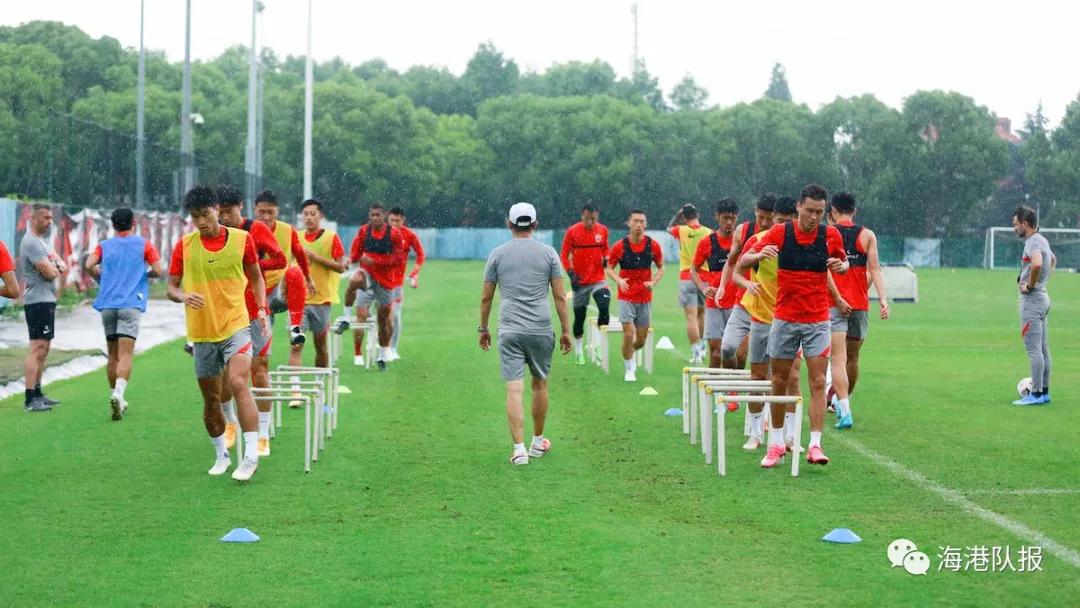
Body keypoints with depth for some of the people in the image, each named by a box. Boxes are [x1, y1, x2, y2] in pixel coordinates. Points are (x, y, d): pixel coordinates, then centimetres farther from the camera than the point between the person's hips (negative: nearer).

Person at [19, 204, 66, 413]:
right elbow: (49, 273, -20)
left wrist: (56, 266, -6)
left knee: (43, 348, 16)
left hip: (47, 301, 11)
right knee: (37, 348, -14)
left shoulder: (42, 241, 18)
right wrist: (56, 267, 2)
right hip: (38, 301, -11)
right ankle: (30, 400, -18)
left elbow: (62, 266, 16)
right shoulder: (31, 242, -14)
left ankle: (37, 393, 23)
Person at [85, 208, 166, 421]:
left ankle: (117, 398, 20)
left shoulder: (104, 246, 13)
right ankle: (118, 393, -32)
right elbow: (159, 271, -1)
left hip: (107, 304, 3)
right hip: (130, 305, -3)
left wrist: (102, 279, 15)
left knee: (113, 355, 13)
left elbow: (90, 265, -3)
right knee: (126, 355, -11)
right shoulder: (144, 245, 7)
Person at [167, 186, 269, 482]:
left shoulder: (241, 239, -1)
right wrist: (184, 296, -18)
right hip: (201, 332, 2)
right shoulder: (184, 246, 1)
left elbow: (256, 277, 11)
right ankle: (221, 455, 28)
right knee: (211, 398, 9)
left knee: (238, 384, -21)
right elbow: (171, 287, 5)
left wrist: (262, 308, -2)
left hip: (236, 326, -2)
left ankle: (251, 456, -19)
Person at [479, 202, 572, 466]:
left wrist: (483, 328, 18)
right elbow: (560, 297, 1)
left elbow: (486, 298, 6)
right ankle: (537, 442, 27)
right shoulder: (548, 253, 2)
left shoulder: (497, 254, 3)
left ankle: (519, 449, -12)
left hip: (510, 330, -1)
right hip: (541, 329, 1)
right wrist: (566, 330, 9)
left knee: (514, 389, -4)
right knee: (539, 384, 16)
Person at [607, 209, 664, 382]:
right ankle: (630, 370, 6)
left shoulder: (653, 246, -2)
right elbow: (609, 268, 2)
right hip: (626, 298, -2)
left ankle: (631, 352, 42)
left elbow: (661, 267, 10)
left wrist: (654, 282, -8)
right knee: (628, 334, -11)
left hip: (645, 298, 2)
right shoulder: (620, 246, -7)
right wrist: (619, 280, -18)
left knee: (641, 340, 8)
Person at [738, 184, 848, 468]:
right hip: (784, 319, 0)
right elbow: (744, 260, -9)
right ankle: (776, 443, 18)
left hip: (818, 321, 0)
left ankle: (815, 445, -9)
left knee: (818, 382, -8)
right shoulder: (780, 232, -7)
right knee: (779, 381, 7)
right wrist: (760, 254, -31)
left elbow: (843, 264, 14)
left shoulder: (831, 235, -4)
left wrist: (840, 265, -11)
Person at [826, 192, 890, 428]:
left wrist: (837, 299, -4)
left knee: (838, 358, -8)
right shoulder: (867, 235, 6)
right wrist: (883, 298, -8)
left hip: (833, 303, -3)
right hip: (860, 304, 3)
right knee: (852, 358, 17)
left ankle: (844, 410, -22)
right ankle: (841, 400, 33)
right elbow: (874, 269, -4)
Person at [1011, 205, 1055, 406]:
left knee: (1034, 348, -10)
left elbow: (1037, 263, -38)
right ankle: (1044, 392, 16)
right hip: (1042, 297, 10)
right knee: (1042, 348, 12)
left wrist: (1030, 285, -23)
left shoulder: (1033, 242, -17)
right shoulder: (1042, 240, 16)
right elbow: (1053, 260, 37)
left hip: (1032, 299, -10)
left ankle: (1036, 394, -10)